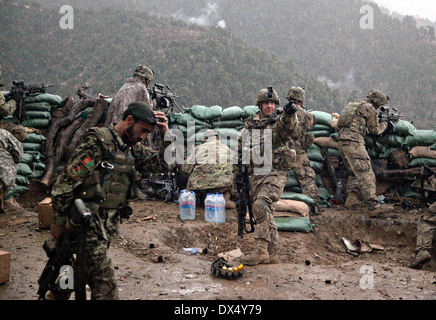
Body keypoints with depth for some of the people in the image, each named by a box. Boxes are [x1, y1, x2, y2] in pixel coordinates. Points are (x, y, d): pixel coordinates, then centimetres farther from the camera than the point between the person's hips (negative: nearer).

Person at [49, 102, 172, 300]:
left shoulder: (133, 149, 12)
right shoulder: (97, 141, -12)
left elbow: (162, 164, 14)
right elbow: (67, 181, -12)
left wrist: (166, 134, 0)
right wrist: (58, 221, -9)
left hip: (111, 223, 8)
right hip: (89, 223, -8)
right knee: (106, 286, -7)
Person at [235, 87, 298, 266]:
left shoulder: (280, 121, 0)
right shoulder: (250, 125, 13)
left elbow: (289, 128, -25)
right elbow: (241, 148, 21)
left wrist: (290, 114, -46)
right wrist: (237, 171, 19)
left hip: (275, 173, -6)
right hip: (256, 175, 6)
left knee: (261, 206, -24)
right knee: (265, 212, 8)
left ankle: (261, 250, -21)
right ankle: (272, 254, 15)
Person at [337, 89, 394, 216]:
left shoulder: (354, 104, 24)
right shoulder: (369, 107, -1)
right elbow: (374, 130, 6)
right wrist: (384, 125, 25)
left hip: (342, 140, 9)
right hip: (353, 141, -9)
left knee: (355, 172, 19)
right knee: (365, 173, -14)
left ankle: (351, 200, 13)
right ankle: (373, 206, -20)